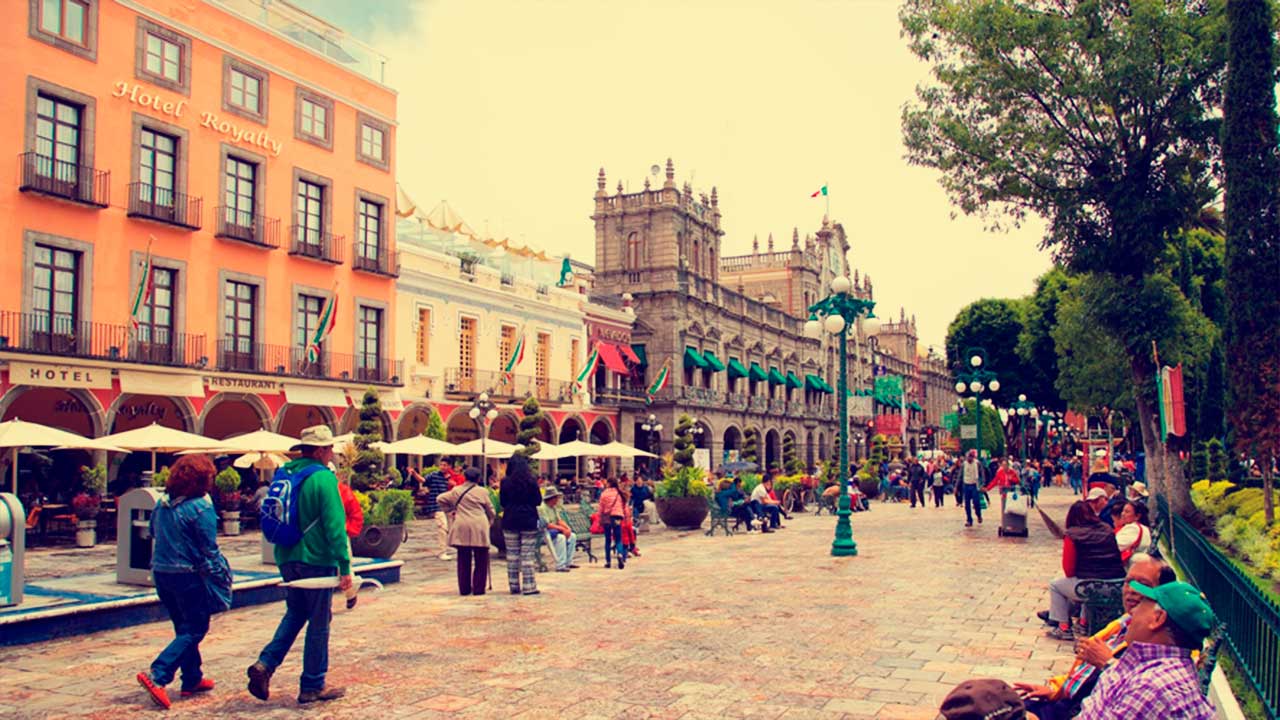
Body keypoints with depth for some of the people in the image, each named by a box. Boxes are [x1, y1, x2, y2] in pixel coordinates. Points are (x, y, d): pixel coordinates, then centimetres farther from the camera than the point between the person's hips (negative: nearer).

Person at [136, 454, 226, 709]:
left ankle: (192, 679, 26)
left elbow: (153, 533, 15)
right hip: (188, 576, -8)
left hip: (161, 572, 8)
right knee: (194, 630, 1)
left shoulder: (161, 504, 4)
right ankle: (157, 676, -12)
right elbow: (209, 549, -13)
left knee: (185, 628, 18)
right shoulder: (201, 508, -16)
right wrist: (218, 571, -1)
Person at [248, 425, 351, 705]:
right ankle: (312, 687, 13)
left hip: (287, 559, 7)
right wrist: (344, 567, -17)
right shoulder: (323, 478, -16)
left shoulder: (284, 474, 8)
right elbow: (335, 525, -19)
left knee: (295, 614, 22)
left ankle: (265, 664, 6)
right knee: (318, 622, 5)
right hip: (316, 561, -7)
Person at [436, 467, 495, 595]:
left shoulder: (456, 491, 8)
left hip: (461, 529, 3)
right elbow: (491, 511, 7)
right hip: (479, 528, -3)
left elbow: (440, 499, 15)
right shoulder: (482, 491, 0)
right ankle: (478, 588, 4)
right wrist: (489, 522, 24)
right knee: (480, 560, 5)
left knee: (463, 560, 10)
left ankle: (464, 588, 13)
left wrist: (449, 512, 20)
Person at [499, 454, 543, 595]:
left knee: (512, 554, 8)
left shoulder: (505, 482, -4)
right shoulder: (531, 482, -6)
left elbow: (502, 502, 5)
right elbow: (538, 501, 1)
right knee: (527, 555, 1)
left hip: (510, 521, 1)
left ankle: (514, 586, 11)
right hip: (529, 521, -1)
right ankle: (529, 586, 0)